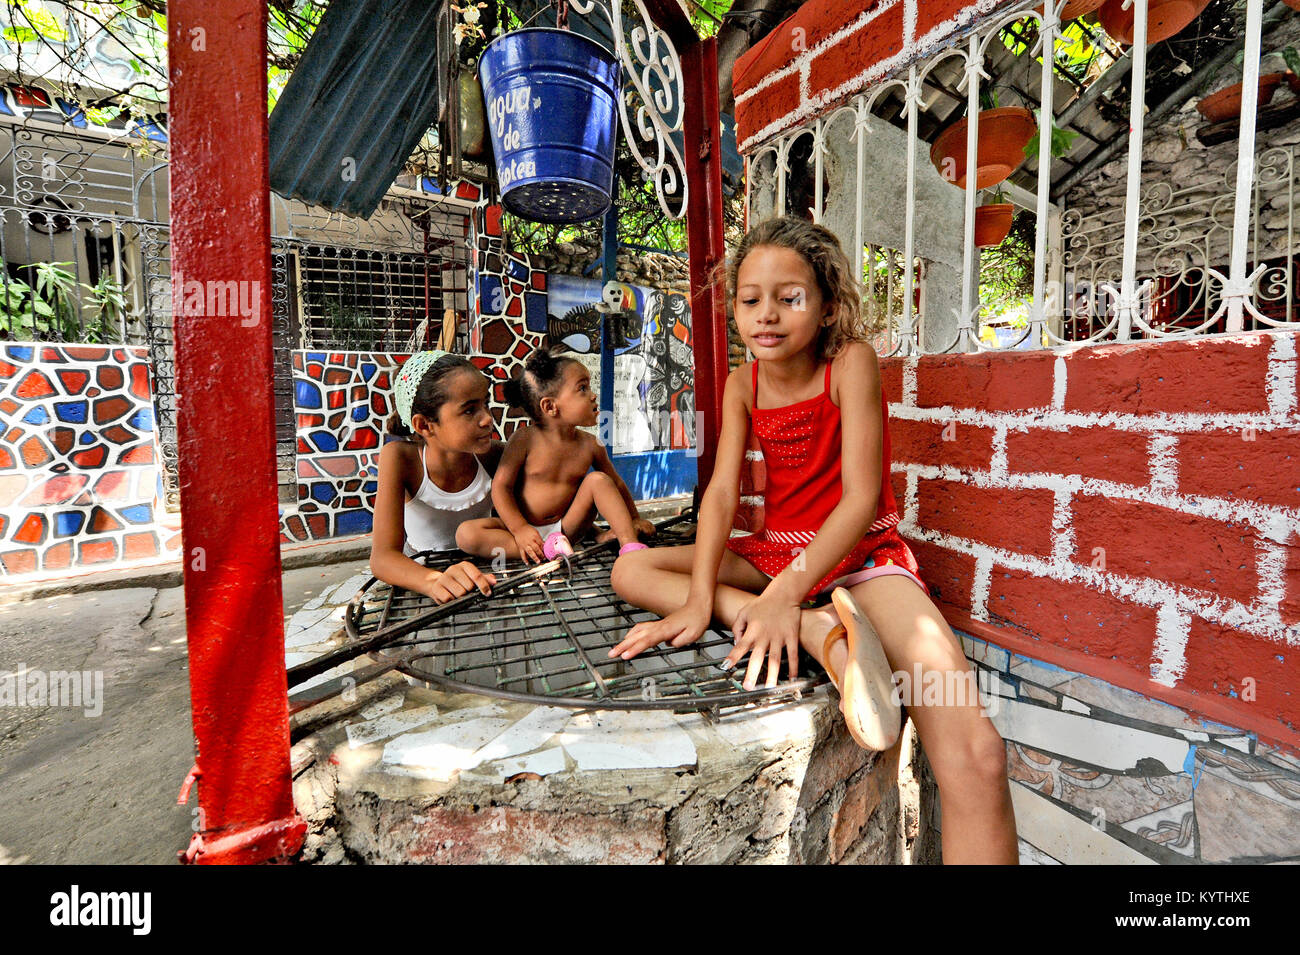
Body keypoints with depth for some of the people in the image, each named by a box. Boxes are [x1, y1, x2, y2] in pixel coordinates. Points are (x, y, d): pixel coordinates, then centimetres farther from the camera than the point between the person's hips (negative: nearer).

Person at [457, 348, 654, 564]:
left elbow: (616, 484, 11)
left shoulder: (590, 445, -2)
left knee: (598, 480, -18)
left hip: (567, 526, 2)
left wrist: (634, 519, 10)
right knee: (466, 534, -26)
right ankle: (547, 548, -31)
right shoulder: (525, 440, -13)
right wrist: (520, 528, -21)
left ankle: (631, 545, -21)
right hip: (525, 527, -2)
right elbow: (501, 486, -12)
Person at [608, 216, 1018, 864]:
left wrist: (784, 595, -32)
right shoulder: (742, 384, 2)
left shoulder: (851, 361, -12)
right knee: (630, 570, -12)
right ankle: (819, 634, -26)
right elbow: (722, 492, -8)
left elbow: (861, 496, -20)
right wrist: (699, 599, -24)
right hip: (775, 551, 6)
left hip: (861, 552, -5)